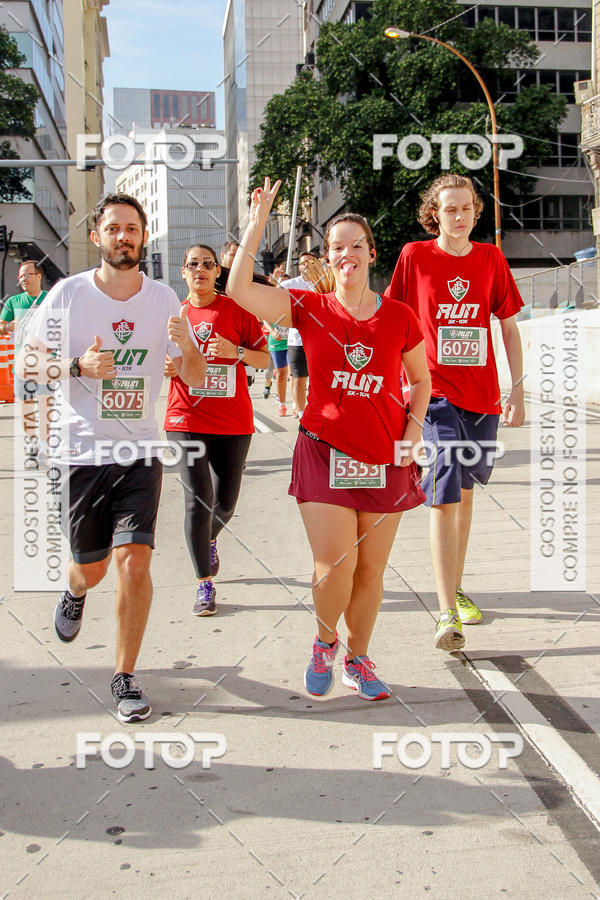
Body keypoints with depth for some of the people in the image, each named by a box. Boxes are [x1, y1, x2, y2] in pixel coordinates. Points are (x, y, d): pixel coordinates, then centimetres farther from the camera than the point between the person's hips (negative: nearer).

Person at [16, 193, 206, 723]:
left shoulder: (163, 299, 1)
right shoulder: (67, 294, -4)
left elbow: (196, 378, 3)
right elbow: (30, 357, 3)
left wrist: (186, 345, -20)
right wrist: (77, 366, -16)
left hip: (141, 451, 1)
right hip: (82, 451, 0)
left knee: (135, 563, -12)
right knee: (91, 567, 12)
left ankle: (125, 676, 7)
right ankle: (75, 592, 52)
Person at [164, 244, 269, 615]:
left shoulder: (237, 310, 1)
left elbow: (265, 359, 2)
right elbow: (164, 362, 19)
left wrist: (236, 352, -17)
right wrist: (166, 367, -5)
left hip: (234, 421, 0)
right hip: (187, 420, 0)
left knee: (226, 500, 10)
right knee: (198, 498, -10)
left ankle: (210, 539, 45)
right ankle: (205, 584, 2)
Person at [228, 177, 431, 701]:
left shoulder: (400, 318, 3)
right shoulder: (310, 310, 0)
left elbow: (421, 381, 16)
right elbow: (239, 290, -11)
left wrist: (413, 428, 1)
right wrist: (257, 223, -11)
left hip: (385, 460, 2)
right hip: (325, 453, -2)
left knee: (371, 569, 8)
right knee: (334, 568, -9)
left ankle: (358, 660, 30)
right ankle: (325, 644, 23)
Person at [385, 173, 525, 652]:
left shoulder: (491, 258, 6)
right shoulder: (415, 256, -2)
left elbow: (509, 326, 8)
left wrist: (518, 390, 3)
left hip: (483, 395, 4)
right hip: (435, 392, -4)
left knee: (465, 489, 16)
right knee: (445, 494, -12)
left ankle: (456, 588, 33)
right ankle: (448, 614, -11)